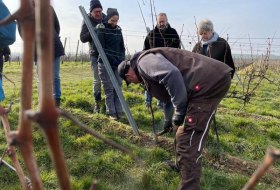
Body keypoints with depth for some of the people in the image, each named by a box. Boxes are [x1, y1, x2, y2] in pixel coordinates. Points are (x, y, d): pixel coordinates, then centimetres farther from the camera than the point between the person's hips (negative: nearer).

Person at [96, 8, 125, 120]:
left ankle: (118, 112, 8)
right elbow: (101, 48, -9)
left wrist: (122, 60, 0)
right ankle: (111, 112, 6)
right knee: (109, 89, -2)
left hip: (117, 64, 4)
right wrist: (111, 60, -16)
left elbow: (122, 47, 14)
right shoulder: (101, 29, -2)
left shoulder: (118, 29, 12)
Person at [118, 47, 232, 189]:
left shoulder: (143, 62, -4)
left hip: (210, 81, -11)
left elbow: (172, 75, -24)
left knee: (187, 138, -8)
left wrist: (179, 111, -14)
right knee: (185, 131, 25)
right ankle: (181, 166, 44)